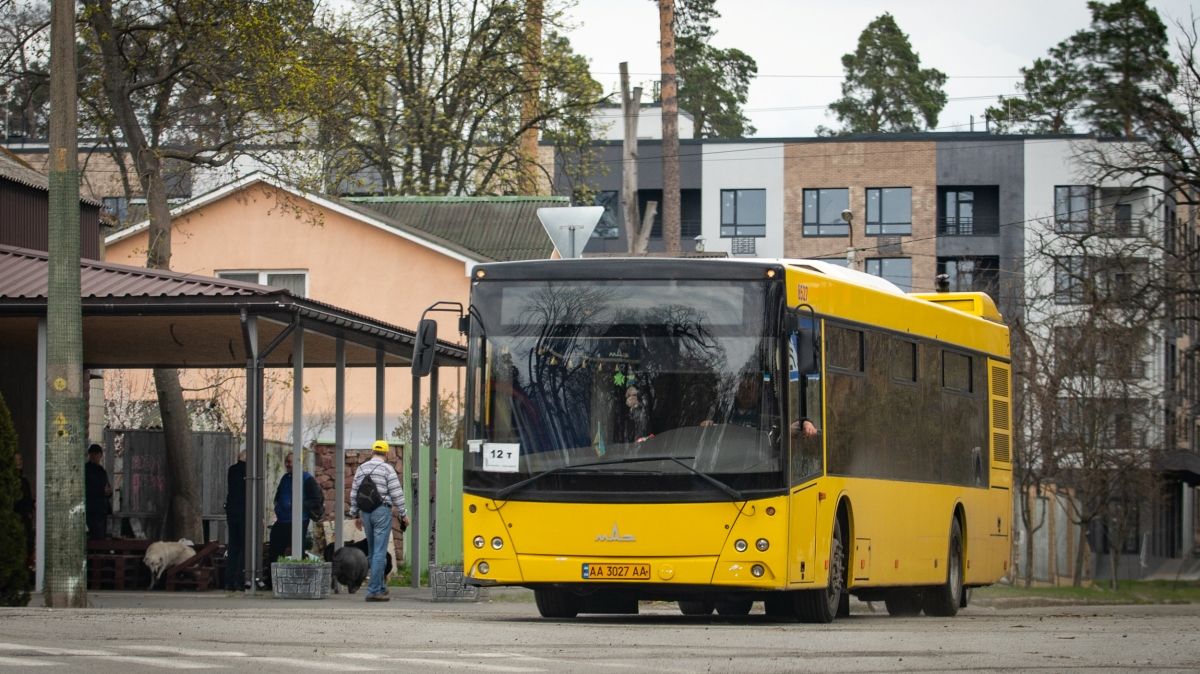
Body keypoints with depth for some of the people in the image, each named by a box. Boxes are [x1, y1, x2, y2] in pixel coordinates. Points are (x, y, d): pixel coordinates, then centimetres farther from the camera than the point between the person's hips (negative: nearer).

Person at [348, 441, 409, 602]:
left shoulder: (361, 469, 11)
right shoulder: (387, 469, -6)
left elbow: (354, 494, 14)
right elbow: (396, 493, -8)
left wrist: (355, 515, 23)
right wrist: (403, 514, 0)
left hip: (366, 511, 6)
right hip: (382, 510, -6)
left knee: (372, 552, 16)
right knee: (379, 552, -6)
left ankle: (380, 587, 24)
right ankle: (374, 590, -11)